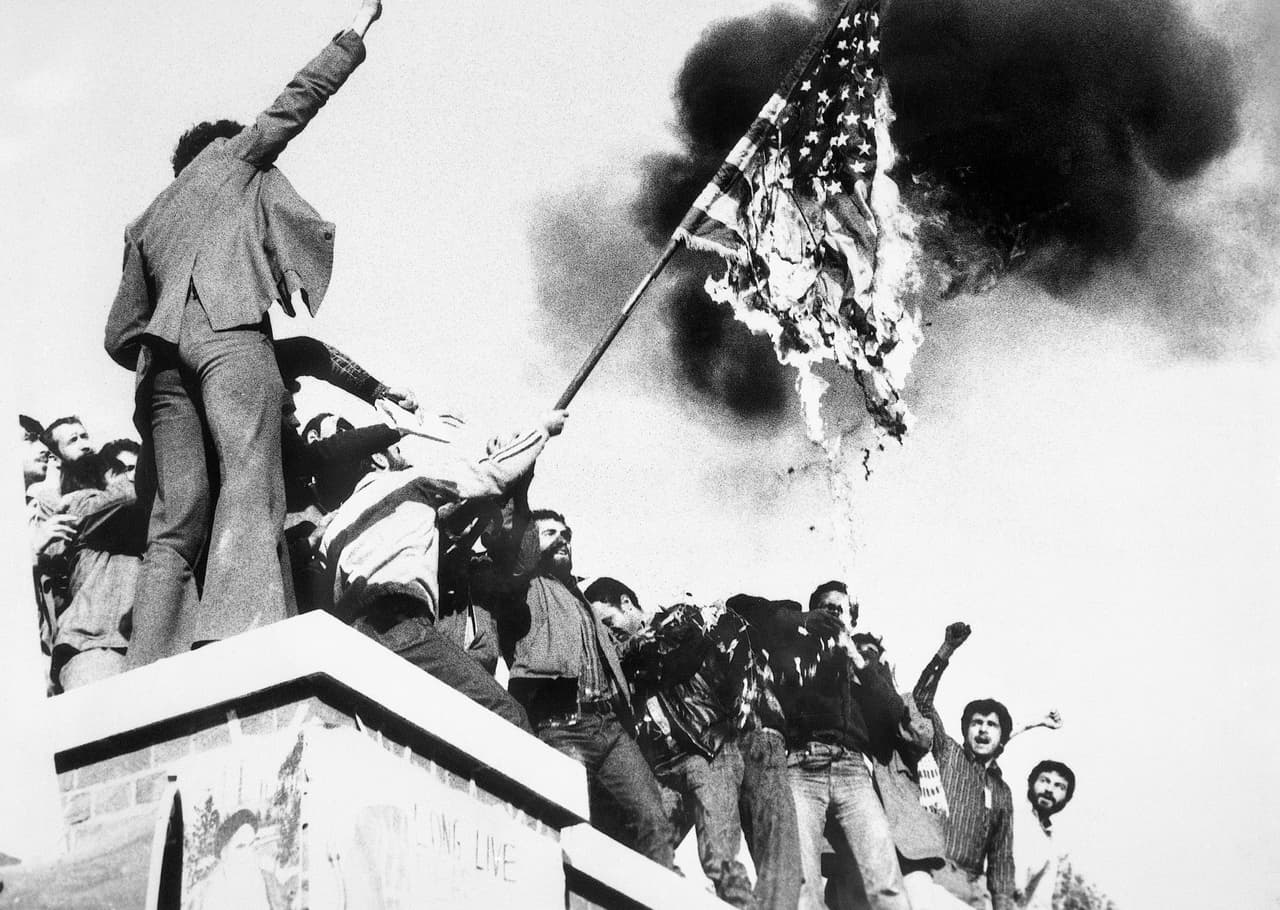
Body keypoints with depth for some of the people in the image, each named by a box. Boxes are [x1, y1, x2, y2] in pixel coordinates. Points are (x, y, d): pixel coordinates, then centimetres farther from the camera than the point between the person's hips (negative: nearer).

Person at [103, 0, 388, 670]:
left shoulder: (144, 226, 36)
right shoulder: (230, 155, 25)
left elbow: (119, 336, 28)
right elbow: (298, 99, 25)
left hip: (161, 357, 6)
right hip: (229, 330, -5)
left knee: (173, 528, -5)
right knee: (248, 490, -22)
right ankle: (233, 647, -45)